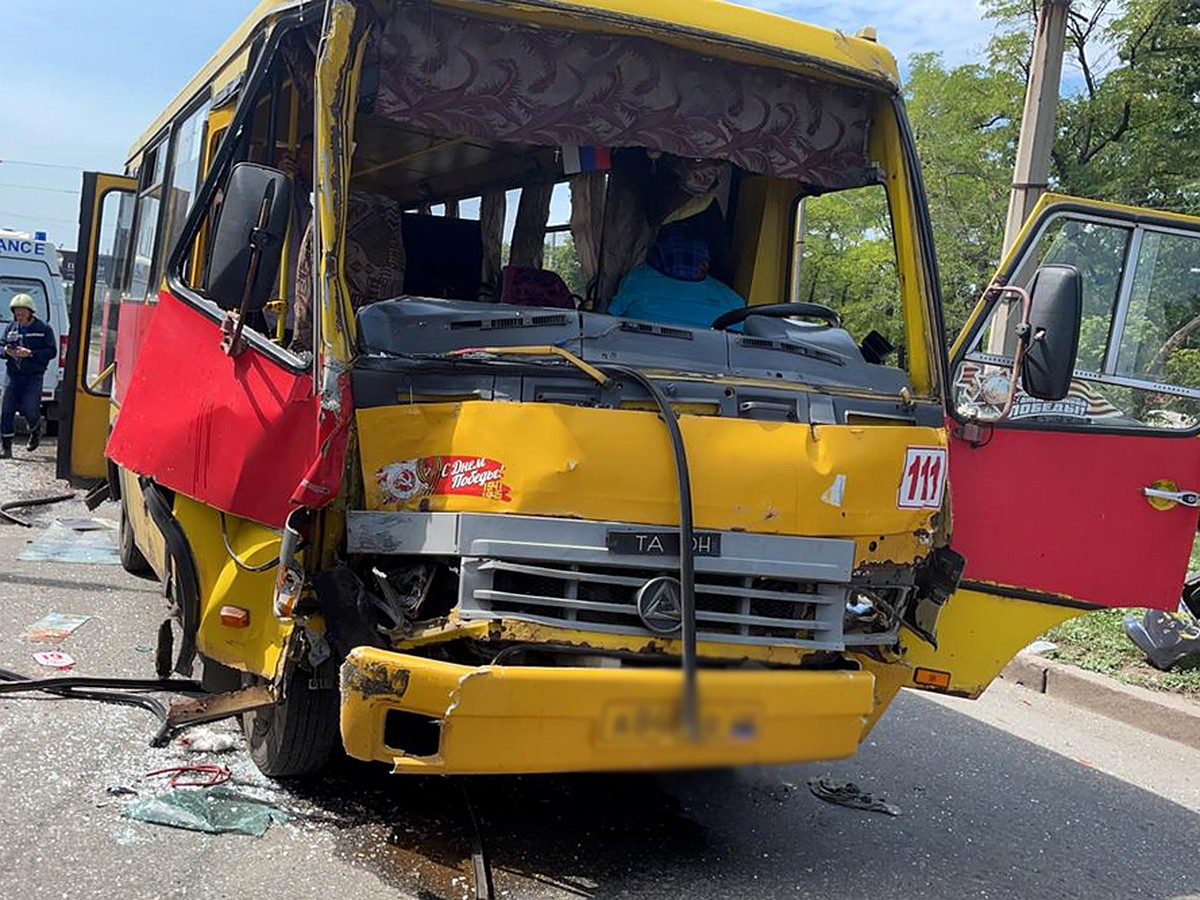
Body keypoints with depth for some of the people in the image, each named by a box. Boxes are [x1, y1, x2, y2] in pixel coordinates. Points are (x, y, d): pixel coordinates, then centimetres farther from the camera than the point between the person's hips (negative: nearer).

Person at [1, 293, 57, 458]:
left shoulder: (43, 329, -3)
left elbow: (52, 351, -7)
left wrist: (30, 353, -19)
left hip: (33, 376, -4)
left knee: (29, 409, -10)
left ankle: (36, 430, 27)